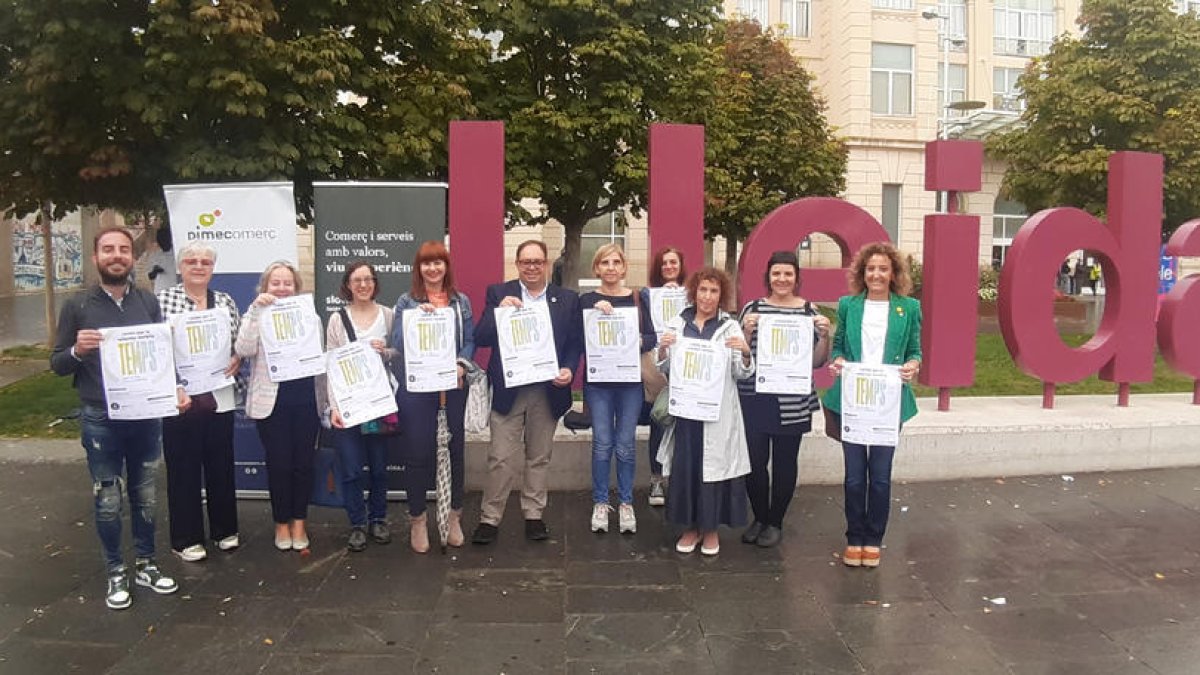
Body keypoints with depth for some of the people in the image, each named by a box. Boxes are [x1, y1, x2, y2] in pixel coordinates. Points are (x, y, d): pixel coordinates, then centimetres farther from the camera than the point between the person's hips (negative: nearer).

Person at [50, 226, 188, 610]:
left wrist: (176, 388, -7)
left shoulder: (149, 303, 4)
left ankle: (145, 564, 28)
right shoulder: (77, 307, -2)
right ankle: (116, 573, 22)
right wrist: (77, 351, -21)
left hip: (147, 415, 2)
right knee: (108, 501, 7)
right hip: (100, 419, -2)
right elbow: (57, 364, 1)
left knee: (144, 495, 13)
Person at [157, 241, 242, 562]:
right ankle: (186, 538, 19)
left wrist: (237, 360, -6)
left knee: (221, 463, 13)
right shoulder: (163, 299, -3)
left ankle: (225, 529, 28)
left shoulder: (226, 301, 7)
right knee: (183, 467, 6)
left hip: (219, 397, 3)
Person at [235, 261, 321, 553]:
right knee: (279, 464, 4)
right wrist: (256, 309, -20)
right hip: (272, 402, -2)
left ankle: (299, 523, 23)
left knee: (304, 462, 7)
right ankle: (282, 523, 21)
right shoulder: (256, 314, 2)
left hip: (305, 400, 2)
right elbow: (244, 349, -16)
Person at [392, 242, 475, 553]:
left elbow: (470, 340, 7)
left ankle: (454, 515, 23)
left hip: (453, 385, 2)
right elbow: (398, 342, -3)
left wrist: (461, 364, -12)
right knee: (418, 451, 3)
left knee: (456, 448, 7)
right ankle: (417, 518, 19)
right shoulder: (406, 302, 5)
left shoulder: (461, 301, 10)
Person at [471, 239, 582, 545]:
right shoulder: (499, 293, 2)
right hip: (508, 390, -2)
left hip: (548, 390, 2)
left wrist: (569, 370, -11)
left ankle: (533, 515, 26)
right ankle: (490, 518, 12)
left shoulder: (567, 299, 6)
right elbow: (481, 339, -5)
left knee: (540, 457, 13)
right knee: (500, 458, 0)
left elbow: (575, 344, 7)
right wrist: (500, 311, -21)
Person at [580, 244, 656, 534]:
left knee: (626, 444, 5)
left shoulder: (637, 298, 4)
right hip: (598, 381, -1)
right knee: (602, 443, 2)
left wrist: (638, 341, -19)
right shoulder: (587, 300, 2)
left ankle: (626, 503, 18)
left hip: (631, 380, 1)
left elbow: (651, 337, 2)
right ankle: (600, 503, 16)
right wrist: (595, 310, -20)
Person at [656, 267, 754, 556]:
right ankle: (691, 526, 22)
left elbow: (742, 373, 1)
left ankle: (711, 528, 20)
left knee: (714, 464, 3)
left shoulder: (730, 327, 1)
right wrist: (663, 348, -10)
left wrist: (745, 353, -20)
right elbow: (665, 369, 9)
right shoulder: (677, 324, 7)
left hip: (718, 410, -2)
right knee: (684, 465, 5)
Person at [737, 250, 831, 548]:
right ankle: (759, 517, 23)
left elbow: (817, 361, 5)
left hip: (792, 402, 0)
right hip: (754, 398, 0)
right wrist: (747, 332, -13)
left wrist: (824, 336, -11)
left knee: (785, 461, 7)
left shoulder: (809, 311, 4)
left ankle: (775, 522, 24)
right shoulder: (753, 308, 4)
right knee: (754, 460, 1)